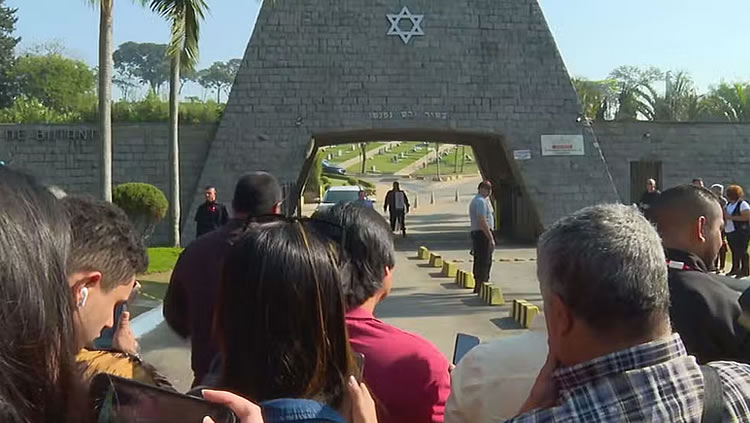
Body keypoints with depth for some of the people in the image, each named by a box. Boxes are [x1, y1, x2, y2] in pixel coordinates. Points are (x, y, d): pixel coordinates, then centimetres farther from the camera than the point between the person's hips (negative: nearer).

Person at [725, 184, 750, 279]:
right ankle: (735, 269, 21)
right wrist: (724, 215, 2)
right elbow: (726, 215, 26)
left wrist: (731, 217, -20)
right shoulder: (729, 204, 14)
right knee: (734, 251, 13)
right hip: (730, 231, 8)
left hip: (741, 232, -8)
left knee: (742, 251, -6)